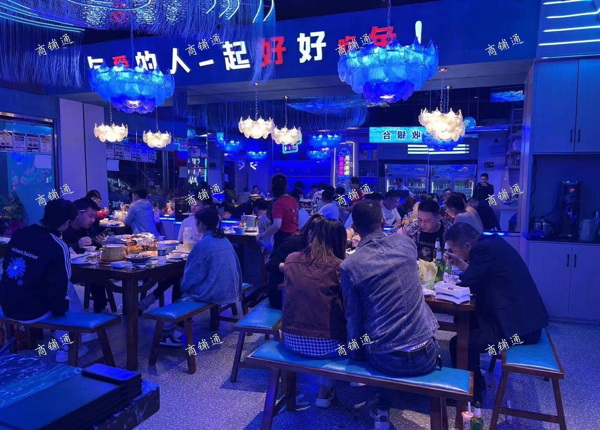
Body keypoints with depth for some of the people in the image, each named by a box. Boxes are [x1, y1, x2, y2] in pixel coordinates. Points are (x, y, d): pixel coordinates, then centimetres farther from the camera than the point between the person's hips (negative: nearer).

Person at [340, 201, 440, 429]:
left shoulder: (349, 265, -10)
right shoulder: (405, 242, -1)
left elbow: (354, 318, -3)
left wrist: (357, 355, 12)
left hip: (388, 360, -2)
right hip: (427, 354, 2)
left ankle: (382, 409, 32)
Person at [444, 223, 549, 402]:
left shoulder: (484, 249, -21)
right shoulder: (491, 241, 8)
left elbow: (469, 282, -17)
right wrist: (459, 263, 14)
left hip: (517, 327, -11)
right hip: (525, 316, 11)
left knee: (458, 344, -11)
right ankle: (475, 379, 33)